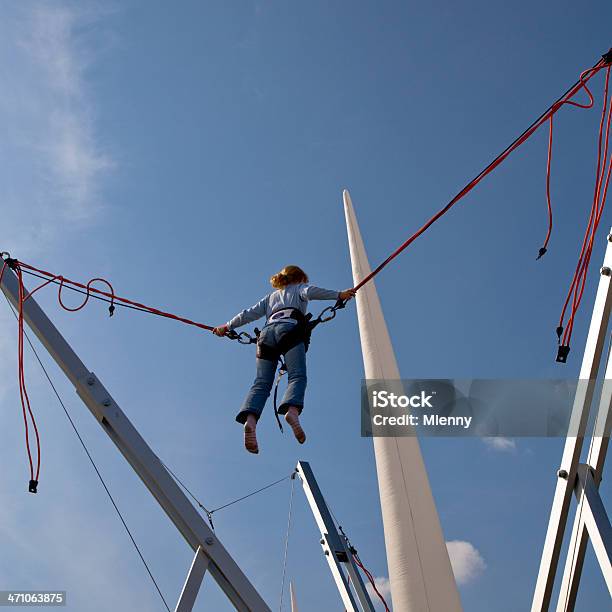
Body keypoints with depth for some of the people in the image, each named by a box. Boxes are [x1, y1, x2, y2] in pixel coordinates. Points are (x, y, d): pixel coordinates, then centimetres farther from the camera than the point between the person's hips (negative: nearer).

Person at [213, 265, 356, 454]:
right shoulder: (299, 288, 27)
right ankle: (292, 411, -44)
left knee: (262, 382, -8)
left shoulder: (270, 297, 39)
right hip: (290, 330, -4)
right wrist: (339, 295, -2)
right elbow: (310, 291, 4)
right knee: (297, 376, -14)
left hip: (267, 333, 4)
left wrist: (227, 327, 39)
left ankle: (250, 420, -33)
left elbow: (250, 313, 32)